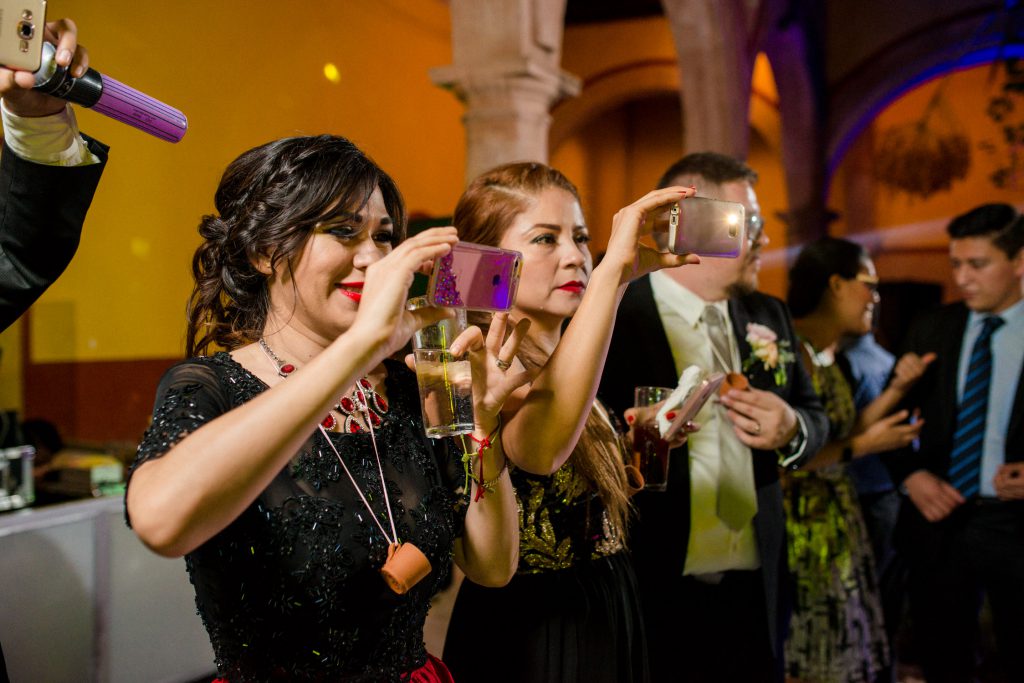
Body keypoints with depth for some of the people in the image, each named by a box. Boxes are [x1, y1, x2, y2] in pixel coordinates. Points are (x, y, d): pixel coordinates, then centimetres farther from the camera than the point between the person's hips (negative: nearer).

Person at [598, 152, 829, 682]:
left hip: (755, 593, 6)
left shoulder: (769, 316, 9)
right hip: (654, 598, -5)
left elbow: (813, 416, 16)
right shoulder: (612, 324, -11)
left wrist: (791, 430, -6)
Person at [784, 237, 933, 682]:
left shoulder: (829, 355, 10)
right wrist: (863, 445, -15)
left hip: (837, 525, 9)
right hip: (797, 533, -9)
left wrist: (897, 389, 3)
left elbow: (840, 435, 6)